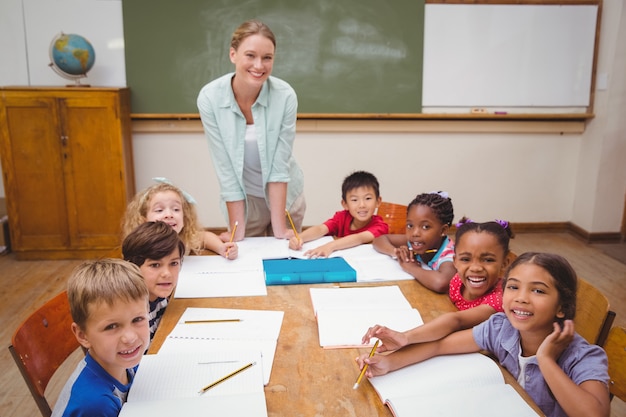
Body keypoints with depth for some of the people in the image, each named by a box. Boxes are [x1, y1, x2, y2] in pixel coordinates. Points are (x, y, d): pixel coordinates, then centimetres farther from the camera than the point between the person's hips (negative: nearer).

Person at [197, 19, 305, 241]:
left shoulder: (285, 96, -21)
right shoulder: (209, 98, -21)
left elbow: (280, 164, -19)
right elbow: (225, 168, -19)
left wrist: (279, 227, -19)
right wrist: (237, 231, -17)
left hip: (285, 195, 1)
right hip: (242, 199, 0)